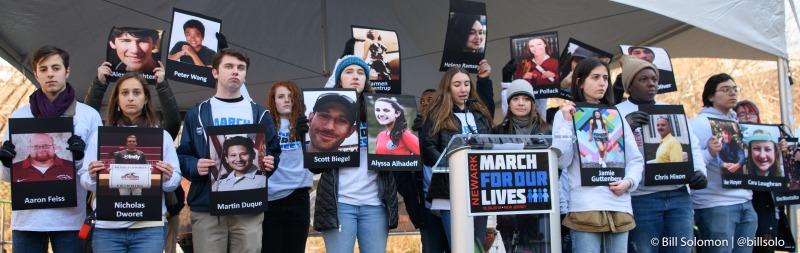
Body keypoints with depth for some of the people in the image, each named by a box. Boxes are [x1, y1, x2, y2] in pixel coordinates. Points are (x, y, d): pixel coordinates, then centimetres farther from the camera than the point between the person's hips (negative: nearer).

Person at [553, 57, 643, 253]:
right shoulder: (566, 115, 6)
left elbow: (635, 159, 16)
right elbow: (561, 161, -5)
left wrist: (629, 181, -3)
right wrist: (566, 123, -9)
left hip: (619, 206, 4)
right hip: (585, 207, -4)